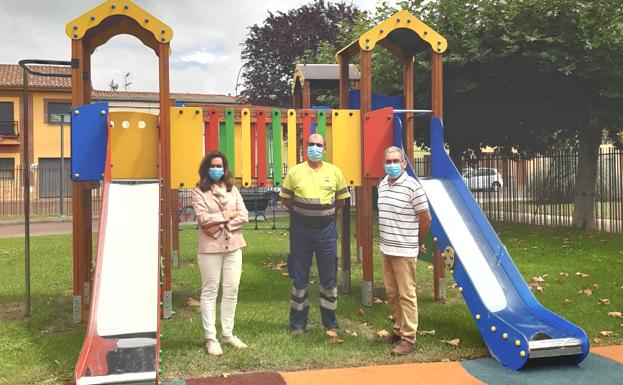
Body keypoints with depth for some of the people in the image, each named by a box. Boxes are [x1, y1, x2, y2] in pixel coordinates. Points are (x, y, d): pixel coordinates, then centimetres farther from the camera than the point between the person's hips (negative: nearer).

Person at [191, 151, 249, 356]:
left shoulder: (233, 190, 10)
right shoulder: (199, 192, -3)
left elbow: (244, 216, 1)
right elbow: (203, 219, -15)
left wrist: (221, 225, -12)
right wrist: (228, 215, -9)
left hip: (233, 246, 4)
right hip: (210, 248, -4)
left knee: (232, 291, 8)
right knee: (210, 292, 3)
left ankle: (227, 333, 21)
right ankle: (211, 338, 9)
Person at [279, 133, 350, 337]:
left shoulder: (334, 172, 2)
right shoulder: (294, 172, 0)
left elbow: (341, 199, 12)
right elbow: (286, 198, 9)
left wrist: (326, 214, 10)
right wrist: (301, 213, 10)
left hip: (326, 230, 0)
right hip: (301, 230, 0)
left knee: (329, 278, 7)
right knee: (299, 278, 8)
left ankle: (330, 325, 20)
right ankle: (297, 324, 21)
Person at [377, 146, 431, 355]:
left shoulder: (413, 186, -13)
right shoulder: (382, 185, 9)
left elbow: (426, 219, -6)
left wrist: (417, 242, 6)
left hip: (404, 251, -7)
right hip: (386, 249, 7)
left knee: (406, 295, -1)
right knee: (391, 293, 15)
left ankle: (408, 338, 6)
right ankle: (399, 329, 30)